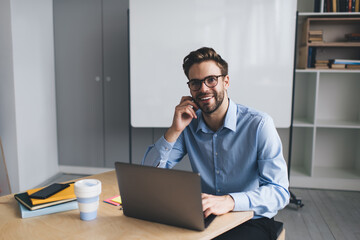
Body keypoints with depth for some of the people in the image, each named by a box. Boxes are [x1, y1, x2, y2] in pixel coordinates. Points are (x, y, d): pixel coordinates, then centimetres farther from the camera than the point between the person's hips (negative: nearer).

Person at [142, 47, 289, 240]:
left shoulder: (258, 124, -14)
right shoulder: (188, 124, 0)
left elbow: (279, 191, -19)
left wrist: (229, 201, -37)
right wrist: (175, 130, -15)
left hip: (251, 221, -3)